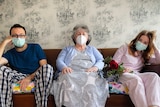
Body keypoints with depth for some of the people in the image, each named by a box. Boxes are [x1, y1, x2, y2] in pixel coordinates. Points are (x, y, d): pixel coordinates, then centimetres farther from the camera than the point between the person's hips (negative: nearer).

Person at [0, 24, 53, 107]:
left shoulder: (35, 47, 12)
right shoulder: (10, 53, 14)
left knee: (48, 67, -34)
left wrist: (30, 77, -16)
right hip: (19, 78, 1)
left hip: (36, 77, -1)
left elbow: (44, 66, -1)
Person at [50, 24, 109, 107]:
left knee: (90, 81, -39)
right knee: (67, 81, -40)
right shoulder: (67, 49, 30)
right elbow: (59, 61, 13)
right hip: (70, 73, 0)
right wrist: (64, 67, -12)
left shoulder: (92, 49, 33)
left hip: (88, 74, 0)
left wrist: (95, 67, -9)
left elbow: (101, 61, 17)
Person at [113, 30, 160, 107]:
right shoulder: (125, 48, 15)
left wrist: (154, 47, 13)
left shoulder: (145, 55, 25)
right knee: (136, 79, -40)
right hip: (122, 74, -3)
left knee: (153, 76, -31)